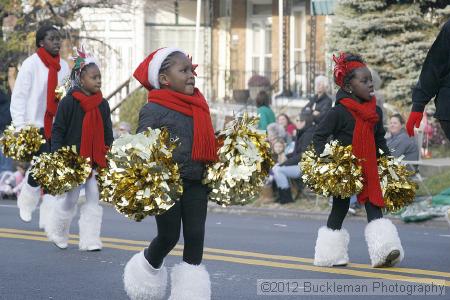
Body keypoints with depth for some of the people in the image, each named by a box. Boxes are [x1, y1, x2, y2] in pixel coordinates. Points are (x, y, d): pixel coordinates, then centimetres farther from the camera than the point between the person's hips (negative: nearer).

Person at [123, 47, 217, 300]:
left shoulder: (198, 109, 10)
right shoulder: (153, 110, -10)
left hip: (196, 184, 5)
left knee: (195, 236, 2)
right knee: (169, 236, 3)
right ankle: (149, 267, 31)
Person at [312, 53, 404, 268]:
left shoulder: (375, 112, 5)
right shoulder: (339, 112, -13)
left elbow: (380, 139, 19)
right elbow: (319, 136, -10)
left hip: (368, 169, 5)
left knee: (374, 207, -5)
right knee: (340, 209, 6)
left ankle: (383, 251, -12)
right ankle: (331, 253, 18)